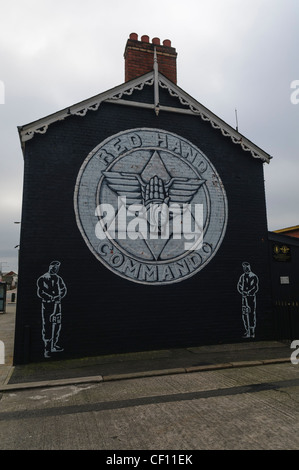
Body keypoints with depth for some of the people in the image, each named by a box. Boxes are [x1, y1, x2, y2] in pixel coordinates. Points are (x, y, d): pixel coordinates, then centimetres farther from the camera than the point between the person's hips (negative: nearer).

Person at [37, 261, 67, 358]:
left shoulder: (58, 279, 9)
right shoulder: (43, 279, -8)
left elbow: (63, 289, 14)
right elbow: (40, 293, -12)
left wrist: (59, 296, -5)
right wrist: (51, 298, -17)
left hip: (57, 304, 6)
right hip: (47, 304, -6)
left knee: (57, 325, 12)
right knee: (47, 326, -5)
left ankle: (53, 346, 26)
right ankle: (47, 349, 3)